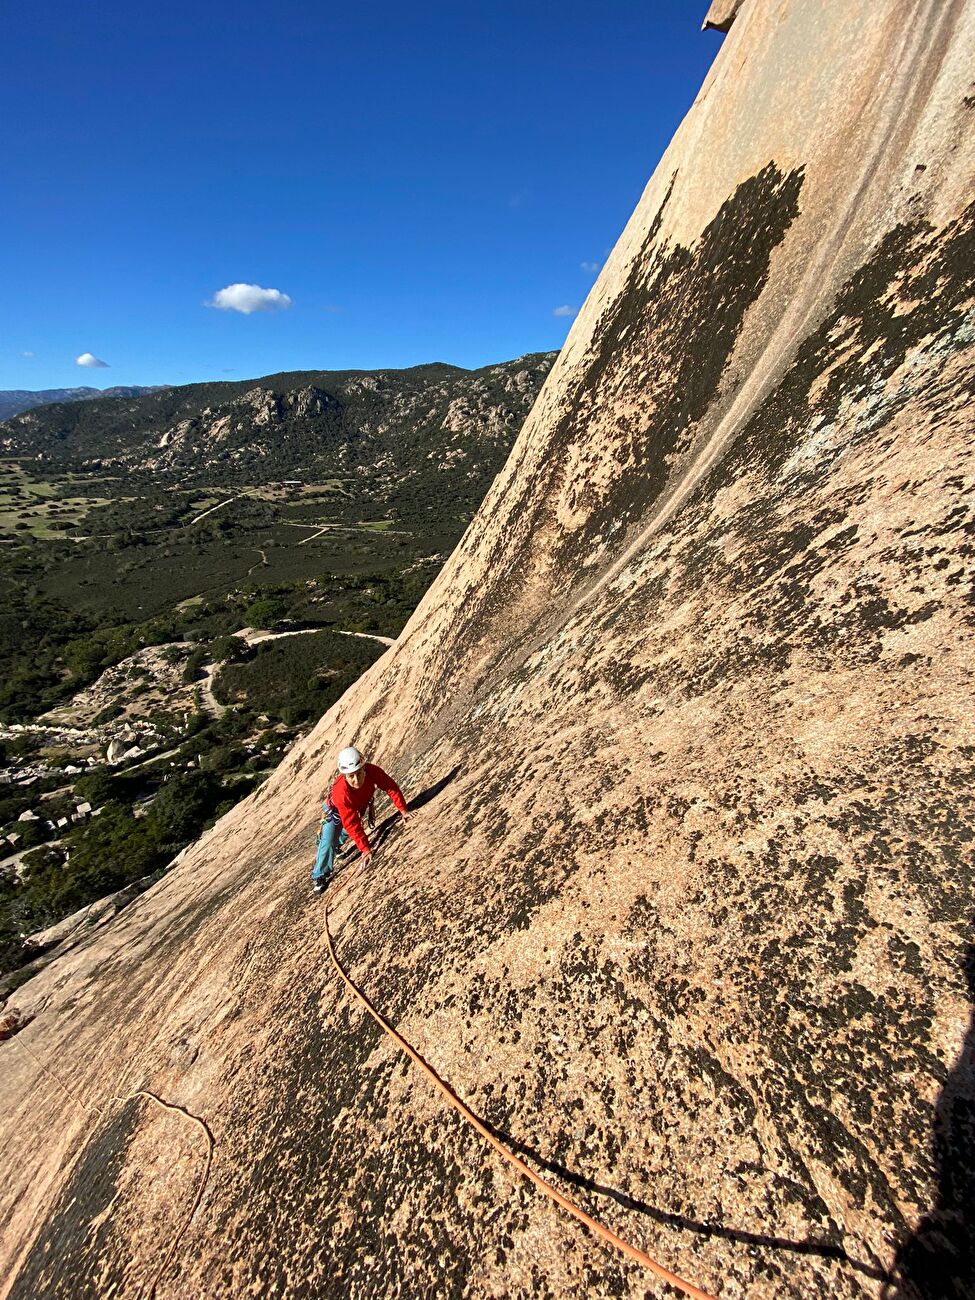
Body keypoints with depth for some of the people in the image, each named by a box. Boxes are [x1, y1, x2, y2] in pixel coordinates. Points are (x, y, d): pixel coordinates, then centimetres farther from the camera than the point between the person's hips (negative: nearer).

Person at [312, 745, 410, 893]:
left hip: (359, 806, 4)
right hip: (336, 810, -4)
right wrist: (365, 849, -43)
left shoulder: (373, 771, -40)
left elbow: (391, 787, -25)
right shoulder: (341, 793, -47)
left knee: (345, 833, 25)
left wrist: (403, 809, -27)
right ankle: (319, 877, 11)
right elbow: (352, 825, -44)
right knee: (328, 843, -12)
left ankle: (336, 845, 57)